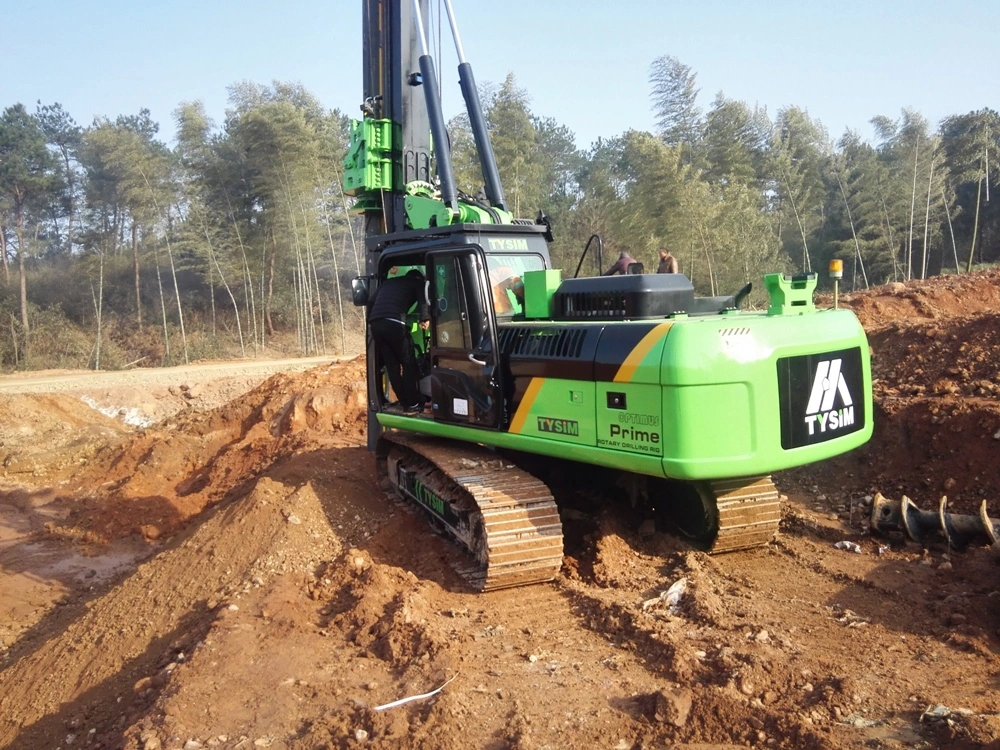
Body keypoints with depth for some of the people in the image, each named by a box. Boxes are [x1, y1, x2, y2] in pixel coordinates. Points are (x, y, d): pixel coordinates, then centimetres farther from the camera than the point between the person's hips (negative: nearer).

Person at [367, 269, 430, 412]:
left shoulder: (387, 282, 35)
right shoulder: (417, 283, 21)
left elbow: (371, 302, 29)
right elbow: (423, 300, 2)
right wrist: (425, 319, -6)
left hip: (375, 324, 6)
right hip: (394, 323, -5)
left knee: (391, 365, 12)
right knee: (408, 364, 5)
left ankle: (404, 403, 16)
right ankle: (413, 404, 6)